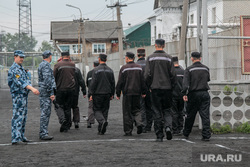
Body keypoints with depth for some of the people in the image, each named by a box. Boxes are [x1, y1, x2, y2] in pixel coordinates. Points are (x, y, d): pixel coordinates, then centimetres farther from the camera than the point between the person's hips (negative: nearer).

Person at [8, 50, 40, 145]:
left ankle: (21, 137, 18)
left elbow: (26, 81, 22)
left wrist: (33, 89, 9)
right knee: (18, 116, -11)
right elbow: (20, 82, -27)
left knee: (23, 116, 12)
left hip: (24, 95, 10)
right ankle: (15, 139, -11)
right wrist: (32, 88, -36)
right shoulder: (14, 69, -15)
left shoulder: (21, 68, 18)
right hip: (18, 95, -10)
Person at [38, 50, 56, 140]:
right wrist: (51, 93, -21)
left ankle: (43, 132, 17)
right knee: (45, 113, -9)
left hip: (43, 92, 10)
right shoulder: (46, 65, -14)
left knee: (46, 112, 13)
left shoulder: (42, 65, 19)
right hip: (46, 92, -10)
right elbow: (47, 80, -22)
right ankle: (43, 134, -9)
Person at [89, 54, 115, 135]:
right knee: (105, 110, 9)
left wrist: (91, 94, -8)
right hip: (107, 94, 4)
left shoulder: (96, 70, -9)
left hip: (98, 93, -4)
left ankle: (102, 121, -24)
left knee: (97, 110, 4)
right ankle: (101, 130, 9)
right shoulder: (110, 70, 7)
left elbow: (93, 83, -12)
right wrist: (112, 94, 16)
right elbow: (113, 83, 9)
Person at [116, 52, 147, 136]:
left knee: (127, 112, 2)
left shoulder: (124, 68, -5)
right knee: (136, 109, 15)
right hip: (137, 92, 4)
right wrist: (143, 92, 12)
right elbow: (143, 81, 6)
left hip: (127, 93, -4)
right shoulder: (139, 67, 7)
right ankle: (139, 123, -11)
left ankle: (128, 131, 2)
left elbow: (120, 82, -5)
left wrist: (118, 94, 1)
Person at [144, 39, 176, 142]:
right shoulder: (168, 58, 0)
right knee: (167, 110, 12)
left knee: (157, 112, 4)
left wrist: (150, 86, 9)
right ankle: (168, 127, -14)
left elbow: (147, 75, -5)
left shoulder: (150, 58, -1)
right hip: (167, 88, 1)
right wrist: (171, 86, 10)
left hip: (155, 88, 0)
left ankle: (159, 135, 3)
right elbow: (173, 74, -2)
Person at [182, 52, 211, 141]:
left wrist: (184, 94, -17)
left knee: (190, 115, 10)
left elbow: (185, 82, -13)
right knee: (205, 115, -2)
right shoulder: (206, 68, 8)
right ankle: (206, 135, -9)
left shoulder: (189, 69, -3)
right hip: (204, 94, 2)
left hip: (193, 94, -2)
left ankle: (186, 134, 23)